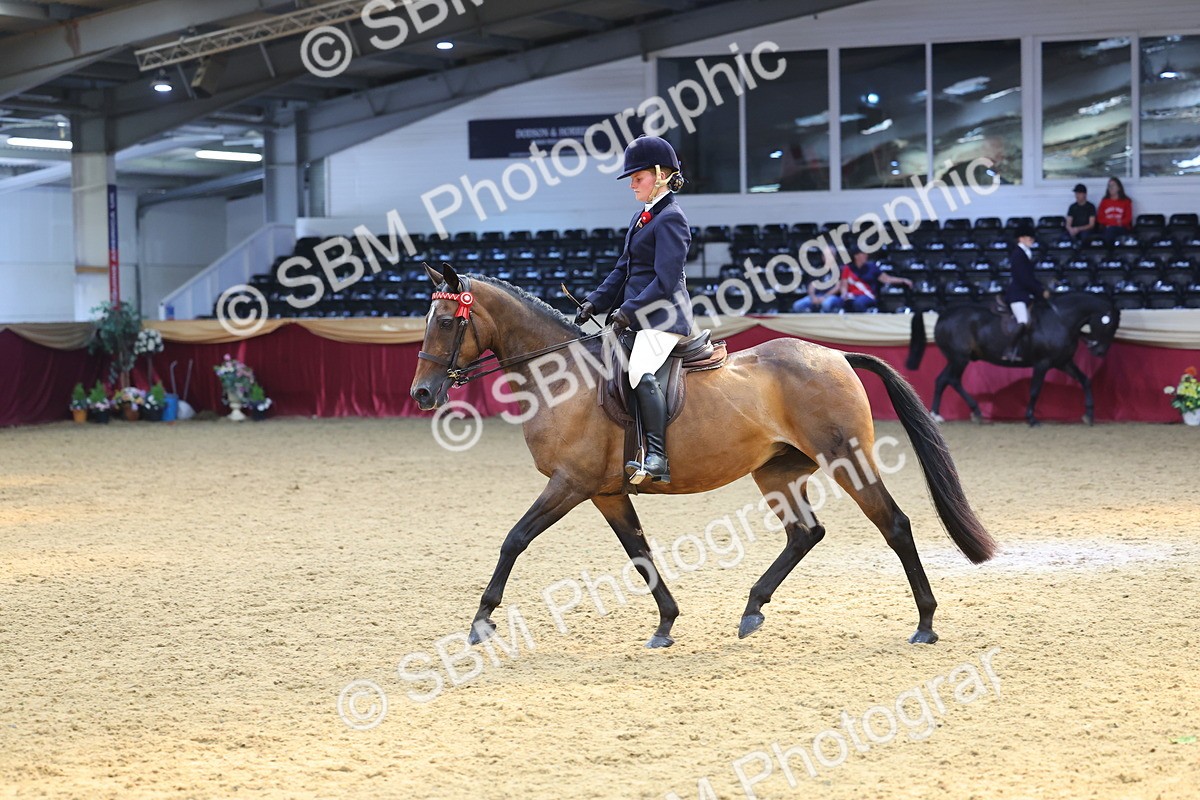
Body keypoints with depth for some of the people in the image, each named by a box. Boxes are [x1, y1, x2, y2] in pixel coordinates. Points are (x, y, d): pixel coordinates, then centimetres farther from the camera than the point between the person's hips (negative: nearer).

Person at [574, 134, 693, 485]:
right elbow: (623, 270, 22)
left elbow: (666, 280, -18)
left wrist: (631, 310, -19)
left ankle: (657, 457, -32)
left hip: (663, 315, -11)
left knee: (641, 372, -30)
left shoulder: (670, 218, -11)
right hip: (640, 317, 11)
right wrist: (595, 303, 11)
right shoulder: (642, 218, 19)